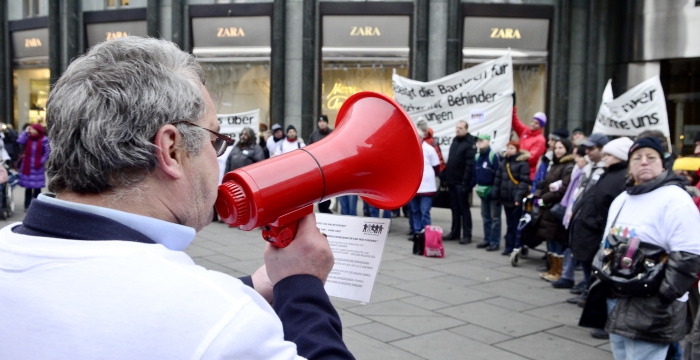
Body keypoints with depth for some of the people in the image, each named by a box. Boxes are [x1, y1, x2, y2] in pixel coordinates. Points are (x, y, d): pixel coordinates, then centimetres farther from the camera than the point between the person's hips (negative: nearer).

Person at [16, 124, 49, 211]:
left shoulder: (43, 140, -8)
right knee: (28, 187, 8)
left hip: (37, 167, -3)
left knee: (37, 187, 4)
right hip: (27, 166, 3)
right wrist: (25, 132, -10)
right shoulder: (28, 138, 3)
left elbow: (47, 152, -6)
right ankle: (27, 205, 15)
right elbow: (20, 141, -16)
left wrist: (41, 161, -12)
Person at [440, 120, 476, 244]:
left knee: (464, 208, -3)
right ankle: (455, 233, 18)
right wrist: (444, 175, 13)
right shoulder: (455, 141, 15)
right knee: (455, 208, 12)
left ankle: (467, 235, 1)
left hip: (461, 182, -7)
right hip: (451, 181, 7)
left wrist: (465, 182, -23)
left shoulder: (470, 144, -10)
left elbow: (470, 165, -18)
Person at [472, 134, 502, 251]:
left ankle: (495, 242, 4)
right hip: (483, 192, 8)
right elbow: (474, 175, 15)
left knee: (495, 218, 0)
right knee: (485, 217, 15)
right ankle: (487, 239, 24)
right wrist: (470, 186, 8)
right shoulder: (477, 157, 9)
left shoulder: (494, 156, -15)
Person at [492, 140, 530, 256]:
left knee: (517, 225, -3)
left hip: (517, 200, -7)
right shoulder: (503, 163, 15)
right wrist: (496, 194, 12)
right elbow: (498, 179, 17)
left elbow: (524, 181, -14)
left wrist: (519, 197, -21)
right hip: (506, 198, 7)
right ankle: (509, 247, 19)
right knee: (510, 224, 13)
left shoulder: (522, 163, -7)